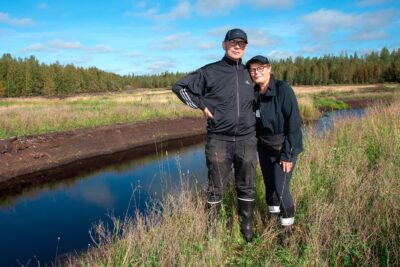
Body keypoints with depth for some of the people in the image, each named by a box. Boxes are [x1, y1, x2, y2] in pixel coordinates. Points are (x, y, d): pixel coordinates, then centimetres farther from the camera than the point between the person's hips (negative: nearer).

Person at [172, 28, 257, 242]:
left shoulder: (248, 73, 11)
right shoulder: (210, 72, -2)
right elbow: (179, 86, 1)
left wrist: (251, 116, 12)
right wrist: (202, 106, -4)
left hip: (247, 140, 4)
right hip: (218, 140, -3)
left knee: (246, 186, 12)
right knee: (216, 188, 7)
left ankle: (247, 226, 29)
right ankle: (211, 228, 23)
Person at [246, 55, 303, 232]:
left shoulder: (283, 89, -17)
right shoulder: (254, 93, 0)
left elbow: (294, 123, -18)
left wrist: (287, 154, -20)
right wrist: (253, 147, 7)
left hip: (285, 146, -5)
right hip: (264, 147, 6)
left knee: (280, 188, -10)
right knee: (269, 186, 11)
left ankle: (288, 227, 10)